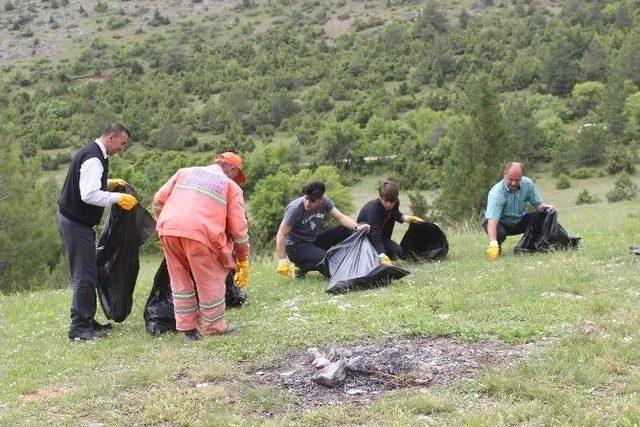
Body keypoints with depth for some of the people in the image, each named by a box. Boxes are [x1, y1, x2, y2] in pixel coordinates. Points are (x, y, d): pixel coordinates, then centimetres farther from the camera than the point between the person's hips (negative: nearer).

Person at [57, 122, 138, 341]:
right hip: (76, 223, -11)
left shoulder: (91, 153, 13)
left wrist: (109, 183, 12)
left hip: (71, 219, 11)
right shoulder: (94, 159, -20)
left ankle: (87, 321, 24)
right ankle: (79, 328, -3)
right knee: (84, 276, -8)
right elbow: (89, 195, -28)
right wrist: (118, 198, -21)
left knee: (87, 274, 16)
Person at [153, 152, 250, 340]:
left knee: (180, 280, 18)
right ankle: (213, 326, 22)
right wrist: (243, 260, 20)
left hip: (167, 230, 5)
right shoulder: (231, 186, 14)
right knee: (211, 281, 12)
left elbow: (159, 199, 19)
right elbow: (239, 228, 11)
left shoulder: (186, 172, 25)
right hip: (199, 233, -4)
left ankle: (187, 327, 24)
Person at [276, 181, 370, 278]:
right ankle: (303, 267, -5)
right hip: (296, 246, -6)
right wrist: (282, 261, -25)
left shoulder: (325, 202, -7)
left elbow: (341, 218, -5)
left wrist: (357, 227, -25)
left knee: (347, 229, -7)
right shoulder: (295, 208, -23)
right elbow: (281, 234, -21)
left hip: (314, 241, 6)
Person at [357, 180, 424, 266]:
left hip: (382, 236, 7)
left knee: (399, 252, -8)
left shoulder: (395, 204, -14)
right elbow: (375, 235, -47)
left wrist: (407, 218, -6)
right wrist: (383, 257, -59)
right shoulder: (373, 208, -37)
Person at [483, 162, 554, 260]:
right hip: (500, 223, -5)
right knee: (499, 233, -39)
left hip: (519, 222, 5)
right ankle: (497, 247, -2)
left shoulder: (528, 184, -13)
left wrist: (543, 207, -27)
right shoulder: (497, 192, -31)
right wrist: (493, 243, -55)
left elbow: (538, 204, -1)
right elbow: (492, 220, -41)